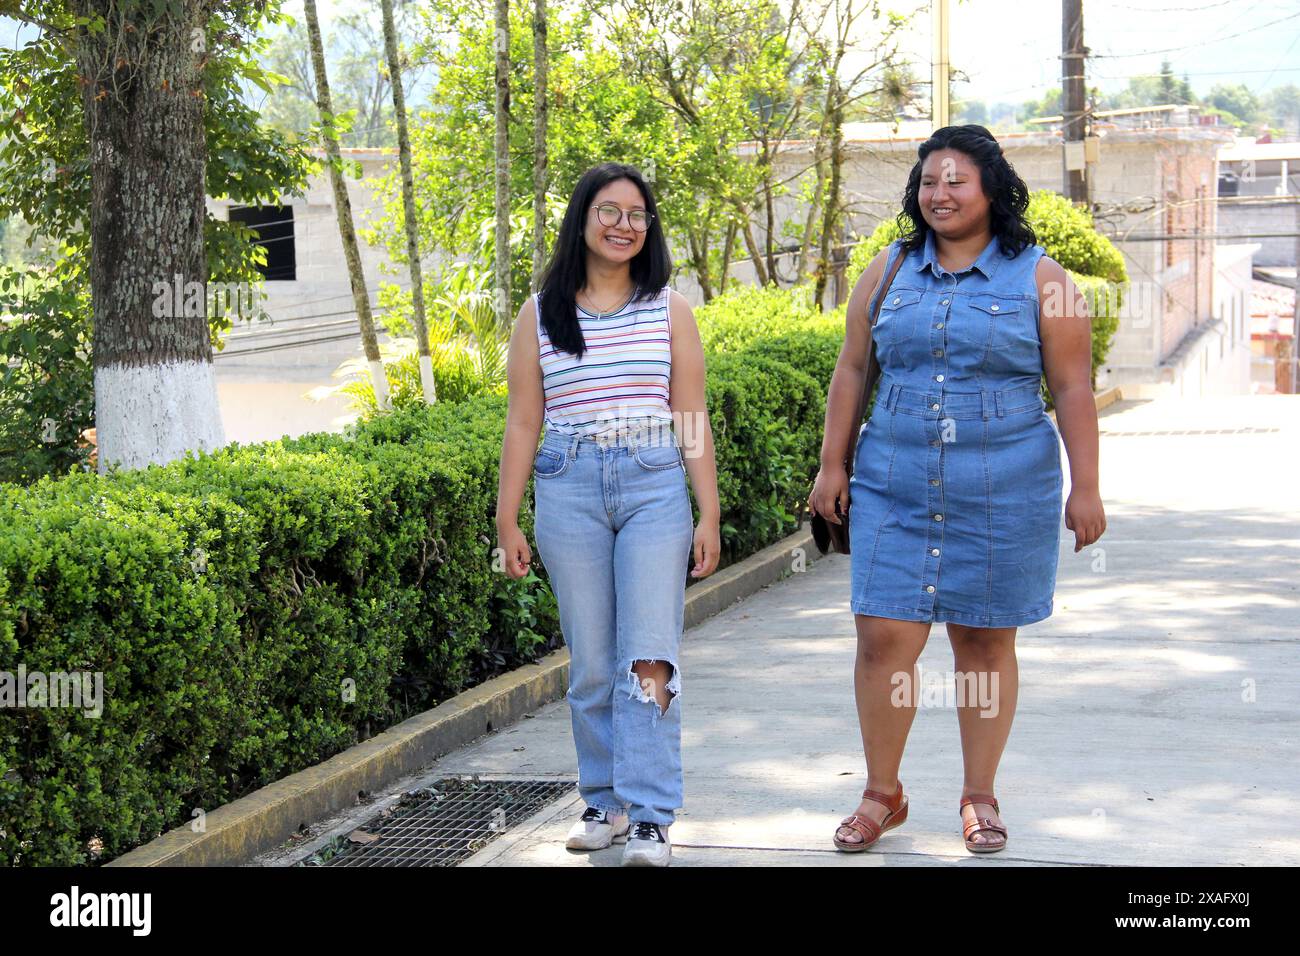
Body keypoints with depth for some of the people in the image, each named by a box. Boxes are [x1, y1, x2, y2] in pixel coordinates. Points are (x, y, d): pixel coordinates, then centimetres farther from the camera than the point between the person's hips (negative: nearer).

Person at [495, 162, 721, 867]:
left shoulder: (669, 309, 7)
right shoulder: (541, 313, 8)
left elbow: (692, 418, 7)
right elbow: (522, 422, 8)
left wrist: (709, 515, 1)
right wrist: (507, 523, 5)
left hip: (654, 486, -1)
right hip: (568, 491, 1)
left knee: (648, 661, -9)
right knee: (591, 663, 6)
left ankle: (649, 820, -8)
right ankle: (605, 801, 19)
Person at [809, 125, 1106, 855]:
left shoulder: (1039, 279, 0)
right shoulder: (889, 272, 9)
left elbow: (1073, 389, -2)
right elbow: (852, 370, 12)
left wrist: (1085, 488, -6)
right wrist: (832, 464, 7)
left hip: (1004, 493, -2)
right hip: (895, 487, 2)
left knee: (986, 642, 6)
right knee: (883, 636, -4)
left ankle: (980, 798, 19)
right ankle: (883, 794, 12)